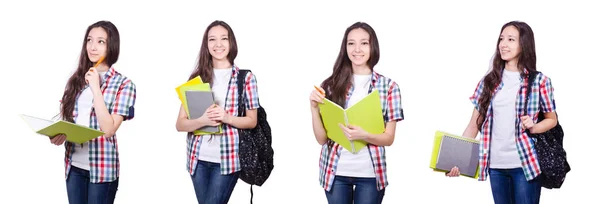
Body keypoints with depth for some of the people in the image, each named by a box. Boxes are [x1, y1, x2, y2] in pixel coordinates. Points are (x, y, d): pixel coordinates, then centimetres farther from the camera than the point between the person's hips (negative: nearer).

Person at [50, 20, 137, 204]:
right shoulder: (76, 79, 7)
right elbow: (65, 119, 14)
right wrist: (58, 135, -8)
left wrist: (95, 87, -16)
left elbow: (108, 129, -16)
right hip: (74, 165, 4)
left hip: (102, 169, -4)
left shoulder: (124, 84, -7)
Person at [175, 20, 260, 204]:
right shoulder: (197, 77, 3)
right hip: (198, 158, 3)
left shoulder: (245, 78, -1)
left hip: (228, 159, -3)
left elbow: (252, 121, 2)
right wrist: (203, 120, -20)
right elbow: (180, 124, 1)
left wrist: (226, 118, -17)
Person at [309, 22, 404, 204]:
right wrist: (314, 108, -15)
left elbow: (389, 138, -3)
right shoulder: (331, 85, -1)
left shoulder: (388, 86, -2)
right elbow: (322, 138, 0)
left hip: (370, 173, -1)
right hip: (335, 171, 1)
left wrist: (364, 135, -21)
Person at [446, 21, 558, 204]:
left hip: (525, 163, -3)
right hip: (495, 164, 3)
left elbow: (552, 119, 9)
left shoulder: (539, 81, -2)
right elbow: (474, 125, 7)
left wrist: (533, 128, -13)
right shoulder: (489, 81, 7)